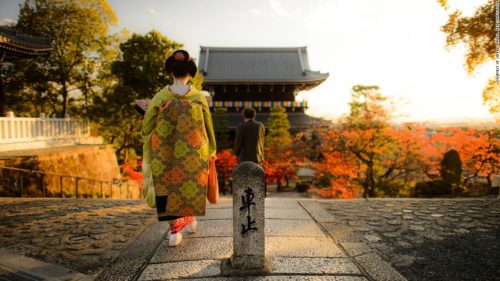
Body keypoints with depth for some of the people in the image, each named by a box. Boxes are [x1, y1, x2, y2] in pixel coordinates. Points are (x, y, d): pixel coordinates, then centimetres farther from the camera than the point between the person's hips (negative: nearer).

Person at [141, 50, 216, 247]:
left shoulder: (161, 96, -5)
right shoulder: (198, 97, -6)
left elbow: (147, 125, -2)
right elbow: (208, 125, -1)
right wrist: (211, 151, 10)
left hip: (167, 152, 0)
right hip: (193, 152, 1)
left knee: (169, 185, 9)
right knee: (192, 183, 19)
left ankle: (175, 230, 4)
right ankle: (191, 219, 35)